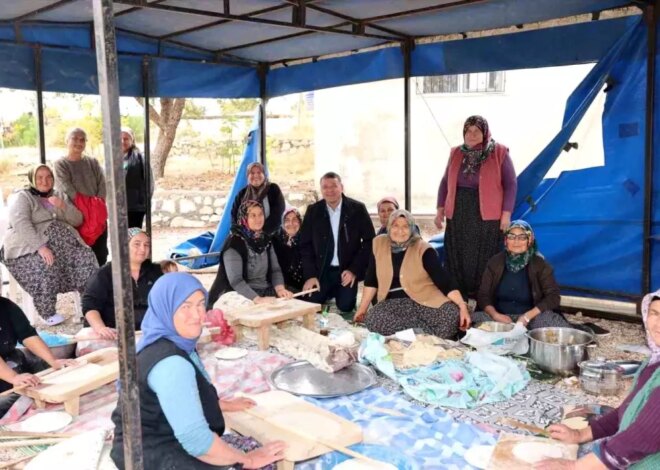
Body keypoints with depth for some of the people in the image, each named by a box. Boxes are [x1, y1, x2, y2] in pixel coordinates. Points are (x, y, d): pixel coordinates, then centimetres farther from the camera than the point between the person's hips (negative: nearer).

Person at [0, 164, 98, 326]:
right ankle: (48, 313, -21)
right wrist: (40, 247, -29)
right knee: (45, 266, -34)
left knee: (85, 257, -20)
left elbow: (78, 221, 10)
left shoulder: (60, 196, 19)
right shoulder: (23, 197, 1)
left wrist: (63, 207, -10)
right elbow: (21, 225, -16)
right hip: (29, 245, -4)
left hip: (61, 241, 5)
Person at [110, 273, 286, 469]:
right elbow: (196, 440, -29)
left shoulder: (175, 342, 3)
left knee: (256, 447, 8)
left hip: (166, 441, 9)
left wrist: (224, 404, 24)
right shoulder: (170, 363, -27)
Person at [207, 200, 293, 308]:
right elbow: (235, 280, -21)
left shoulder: (265, 239, 8)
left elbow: (275, 269, 6)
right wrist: (258, 299, -31)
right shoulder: (234, 243, -13)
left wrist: (280, 288, -14)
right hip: (241, 295, -6)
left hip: (266, 292, 6)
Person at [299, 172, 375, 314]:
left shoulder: (357, 209, -6)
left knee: (345, 307, -10)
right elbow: (305, 245, 1)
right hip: (321, 271, 2)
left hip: (347, 271, -2)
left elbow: (369, 241, -5)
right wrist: (310, 275, -7)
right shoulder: (313, 211, 0)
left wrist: (354, 270, -11)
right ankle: (329, 295, 26)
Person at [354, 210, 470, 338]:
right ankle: (426, 329, -14)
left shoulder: (423, 249, -8)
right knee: (372, 320, -30)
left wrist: (462, 306, -23)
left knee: (453, 315, -33)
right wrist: (362, 308, 10)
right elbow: (371, 280, 9)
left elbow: (443, 279, -13)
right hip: (394, 302, 3)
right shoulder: (379, 244, 1)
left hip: (425, 299, -3)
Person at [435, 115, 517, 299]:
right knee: (458, 257, 5)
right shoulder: (456, 153, 11)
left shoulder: (499, 153, -1)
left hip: (487, 215, -4)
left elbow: (510, 184, -2)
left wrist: (506, 214, -8)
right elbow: (445, 182, 15)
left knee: (484, 258, 1)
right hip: (458, 214, 4)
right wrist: (440, 210, 9)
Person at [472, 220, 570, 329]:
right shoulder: (495, 263, 6)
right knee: (475, 319, -28)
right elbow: (483, 296, 4)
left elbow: (553, 296, -4)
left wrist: (528, 316, -17)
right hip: (500, 318, 2)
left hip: (531, 319, -2)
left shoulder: (540, 264, 2)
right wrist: (495, 315, -16)